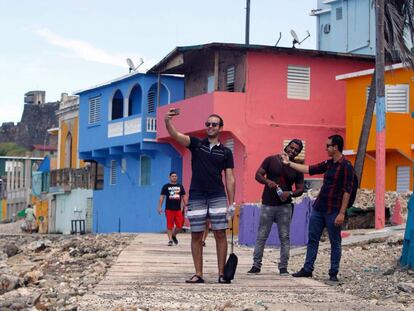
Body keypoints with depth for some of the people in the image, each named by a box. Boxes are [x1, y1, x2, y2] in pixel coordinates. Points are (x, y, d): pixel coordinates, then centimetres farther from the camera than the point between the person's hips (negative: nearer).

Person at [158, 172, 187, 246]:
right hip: (169, 209, -2)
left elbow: (183, 197, 15)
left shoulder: (180, 186, 12)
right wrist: (160, 207, -6)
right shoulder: (166, 186, 4)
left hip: (178, 209, 3)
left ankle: (174, 235, 24)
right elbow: (162, 197, 2)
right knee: (169, 226, -2)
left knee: (180, 225, -1)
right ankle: (170, 240, 5)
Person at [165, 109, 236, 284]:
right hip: (196, 197, 0)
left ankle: (222, 274, 1)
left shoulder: (226, 152, 8)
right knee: (196, 236, 2)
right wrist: (168, 121, -28)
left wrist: (231, 203, 0)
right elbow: (175, 135, -8)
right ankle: (198, 274, 7)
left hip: (218, 197, 0)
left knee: (220, 235, -3)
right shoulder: (196, 144, 7)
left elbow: (230, 179, 6)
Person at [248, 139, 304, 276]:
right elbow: (258, 175, 2)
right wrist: (267, 181, -18)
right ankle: (256, 265, 8)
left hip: (285, 206, 1)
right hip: (267, 204, -1)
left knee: (285, 237, 0)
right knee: (261, 235, 1)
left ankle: (283, 267, 7)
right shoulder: (271, 160, 2)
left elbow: (300, 189, 8)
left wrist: (290, 193, -13)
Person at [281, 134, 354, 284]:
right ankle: (307, 269, 16)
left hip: (333, 211, -8)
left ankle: (333, 274, 8)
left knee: (335, 242, 2)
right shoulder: (328, 164, 11)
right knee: (312, 239, 10)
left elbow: (347, 191, -15)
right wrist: (289, 163, 21)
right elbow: (310, 169, 20)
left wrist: (342, 213, -19)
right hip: (318, 208, 8)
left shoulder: (345, 166, -12)